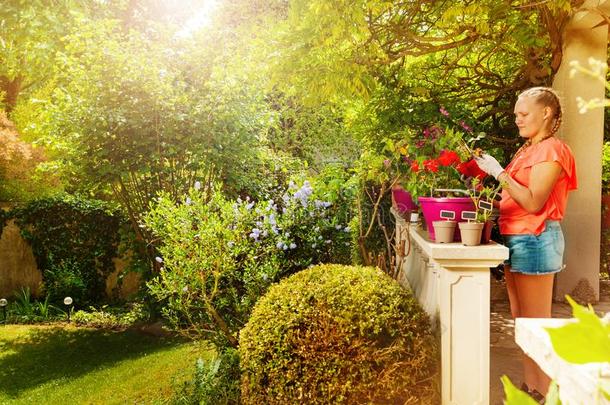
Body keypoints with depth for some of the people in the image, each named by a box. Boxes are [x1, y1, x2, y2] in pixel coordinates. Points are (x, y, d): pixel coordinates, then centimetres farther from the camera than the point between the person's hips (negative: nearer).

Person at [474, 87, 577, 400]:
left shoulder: (551, 150, -10)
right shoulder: (527, 150, 16)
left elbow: (533, 202, -18)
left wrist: (499, 173, -17)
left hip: (534, 240, -9)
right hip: (515, 238, 9)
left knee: (536, 322, -3)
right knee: (520, 318, 13)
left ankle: (544, 392, 7)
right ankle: (529, 384, 24)